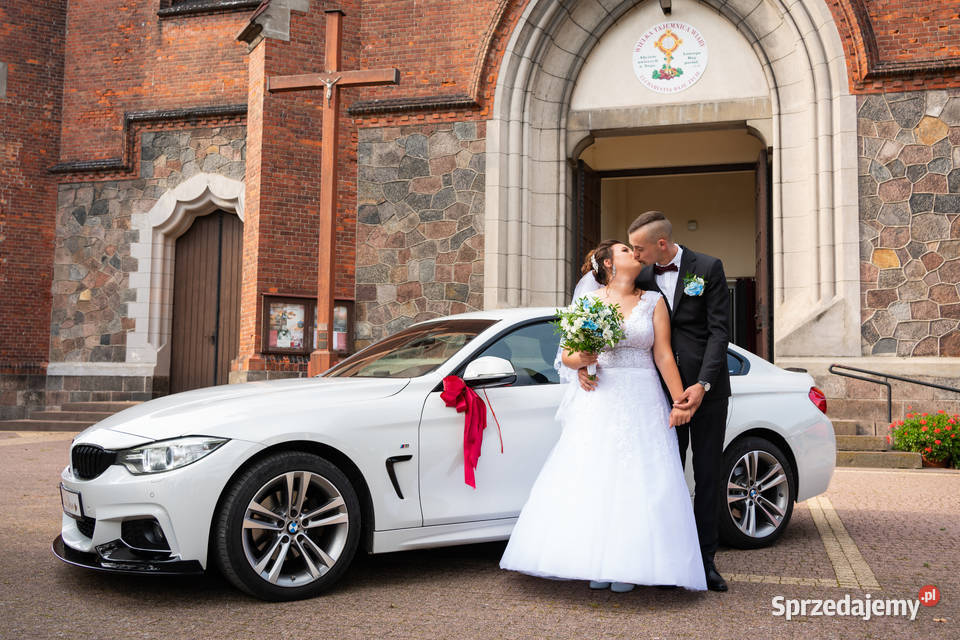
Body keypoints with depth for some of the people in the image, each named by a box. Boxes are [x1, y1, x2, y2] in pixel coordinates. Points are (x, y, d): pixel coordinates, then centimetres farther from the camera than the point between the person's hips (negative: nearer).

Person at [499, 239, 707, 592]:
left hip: (641, 402, 0)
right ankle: (596, 563, 7)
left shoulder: (653, 302, 9)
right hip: (598, 401, 0)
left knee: (635, 480, -4)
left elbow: (664, 355, 3)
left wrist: (681, 402, -4)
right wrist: (582, 359, -15)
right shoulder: (589, 301, 7)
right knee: (593, 479, -3)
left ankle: (626, 566, 4)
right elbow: (567, 355, 7)